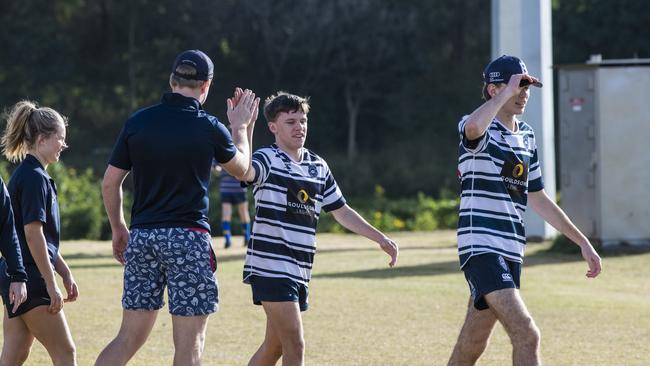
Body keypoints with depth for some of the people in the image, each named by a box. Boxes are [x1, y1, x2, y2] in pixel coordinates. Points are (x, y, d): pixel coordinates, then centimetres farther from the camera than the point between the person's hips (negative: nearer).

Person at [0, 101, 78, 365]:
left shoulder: (26, 174, 16)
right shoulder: (34, 177, -14)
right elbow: (33, 234, -20)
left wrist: (65, 273, 23)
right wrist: (51, 284, -18)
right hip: (31, 281, -10)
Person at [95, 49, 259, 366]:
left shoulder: (137, 122, 4)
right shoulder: (209, 128, -5)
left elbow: (110, 183, 7)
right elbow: (241, 168, 15)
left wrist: (118, 229, 21)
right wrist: (241, 126, 30)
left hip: (141, 236, 4)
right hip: (187, 238, -4)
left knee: (129, 337, 10)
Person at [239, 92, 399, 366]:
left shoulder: (318, 166, 14)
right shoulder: (267, 159, -7)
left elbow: (341, 211, 22)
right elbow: (242, 171, -32)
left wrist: (380, 239, 20)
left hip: (299, 271, 7)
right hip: (270, 268, -7)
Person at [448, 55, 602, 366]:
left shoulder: (526, 136, 17)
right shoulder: (481, 130, -8)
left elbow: (538, 199, 25)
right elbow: (473, 127, -37)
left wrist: (582, 242, 24)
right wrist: (507, 92, -24)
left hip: (511, 252, 8)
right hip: (481, 248, -8)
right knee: (526, 335, -20)